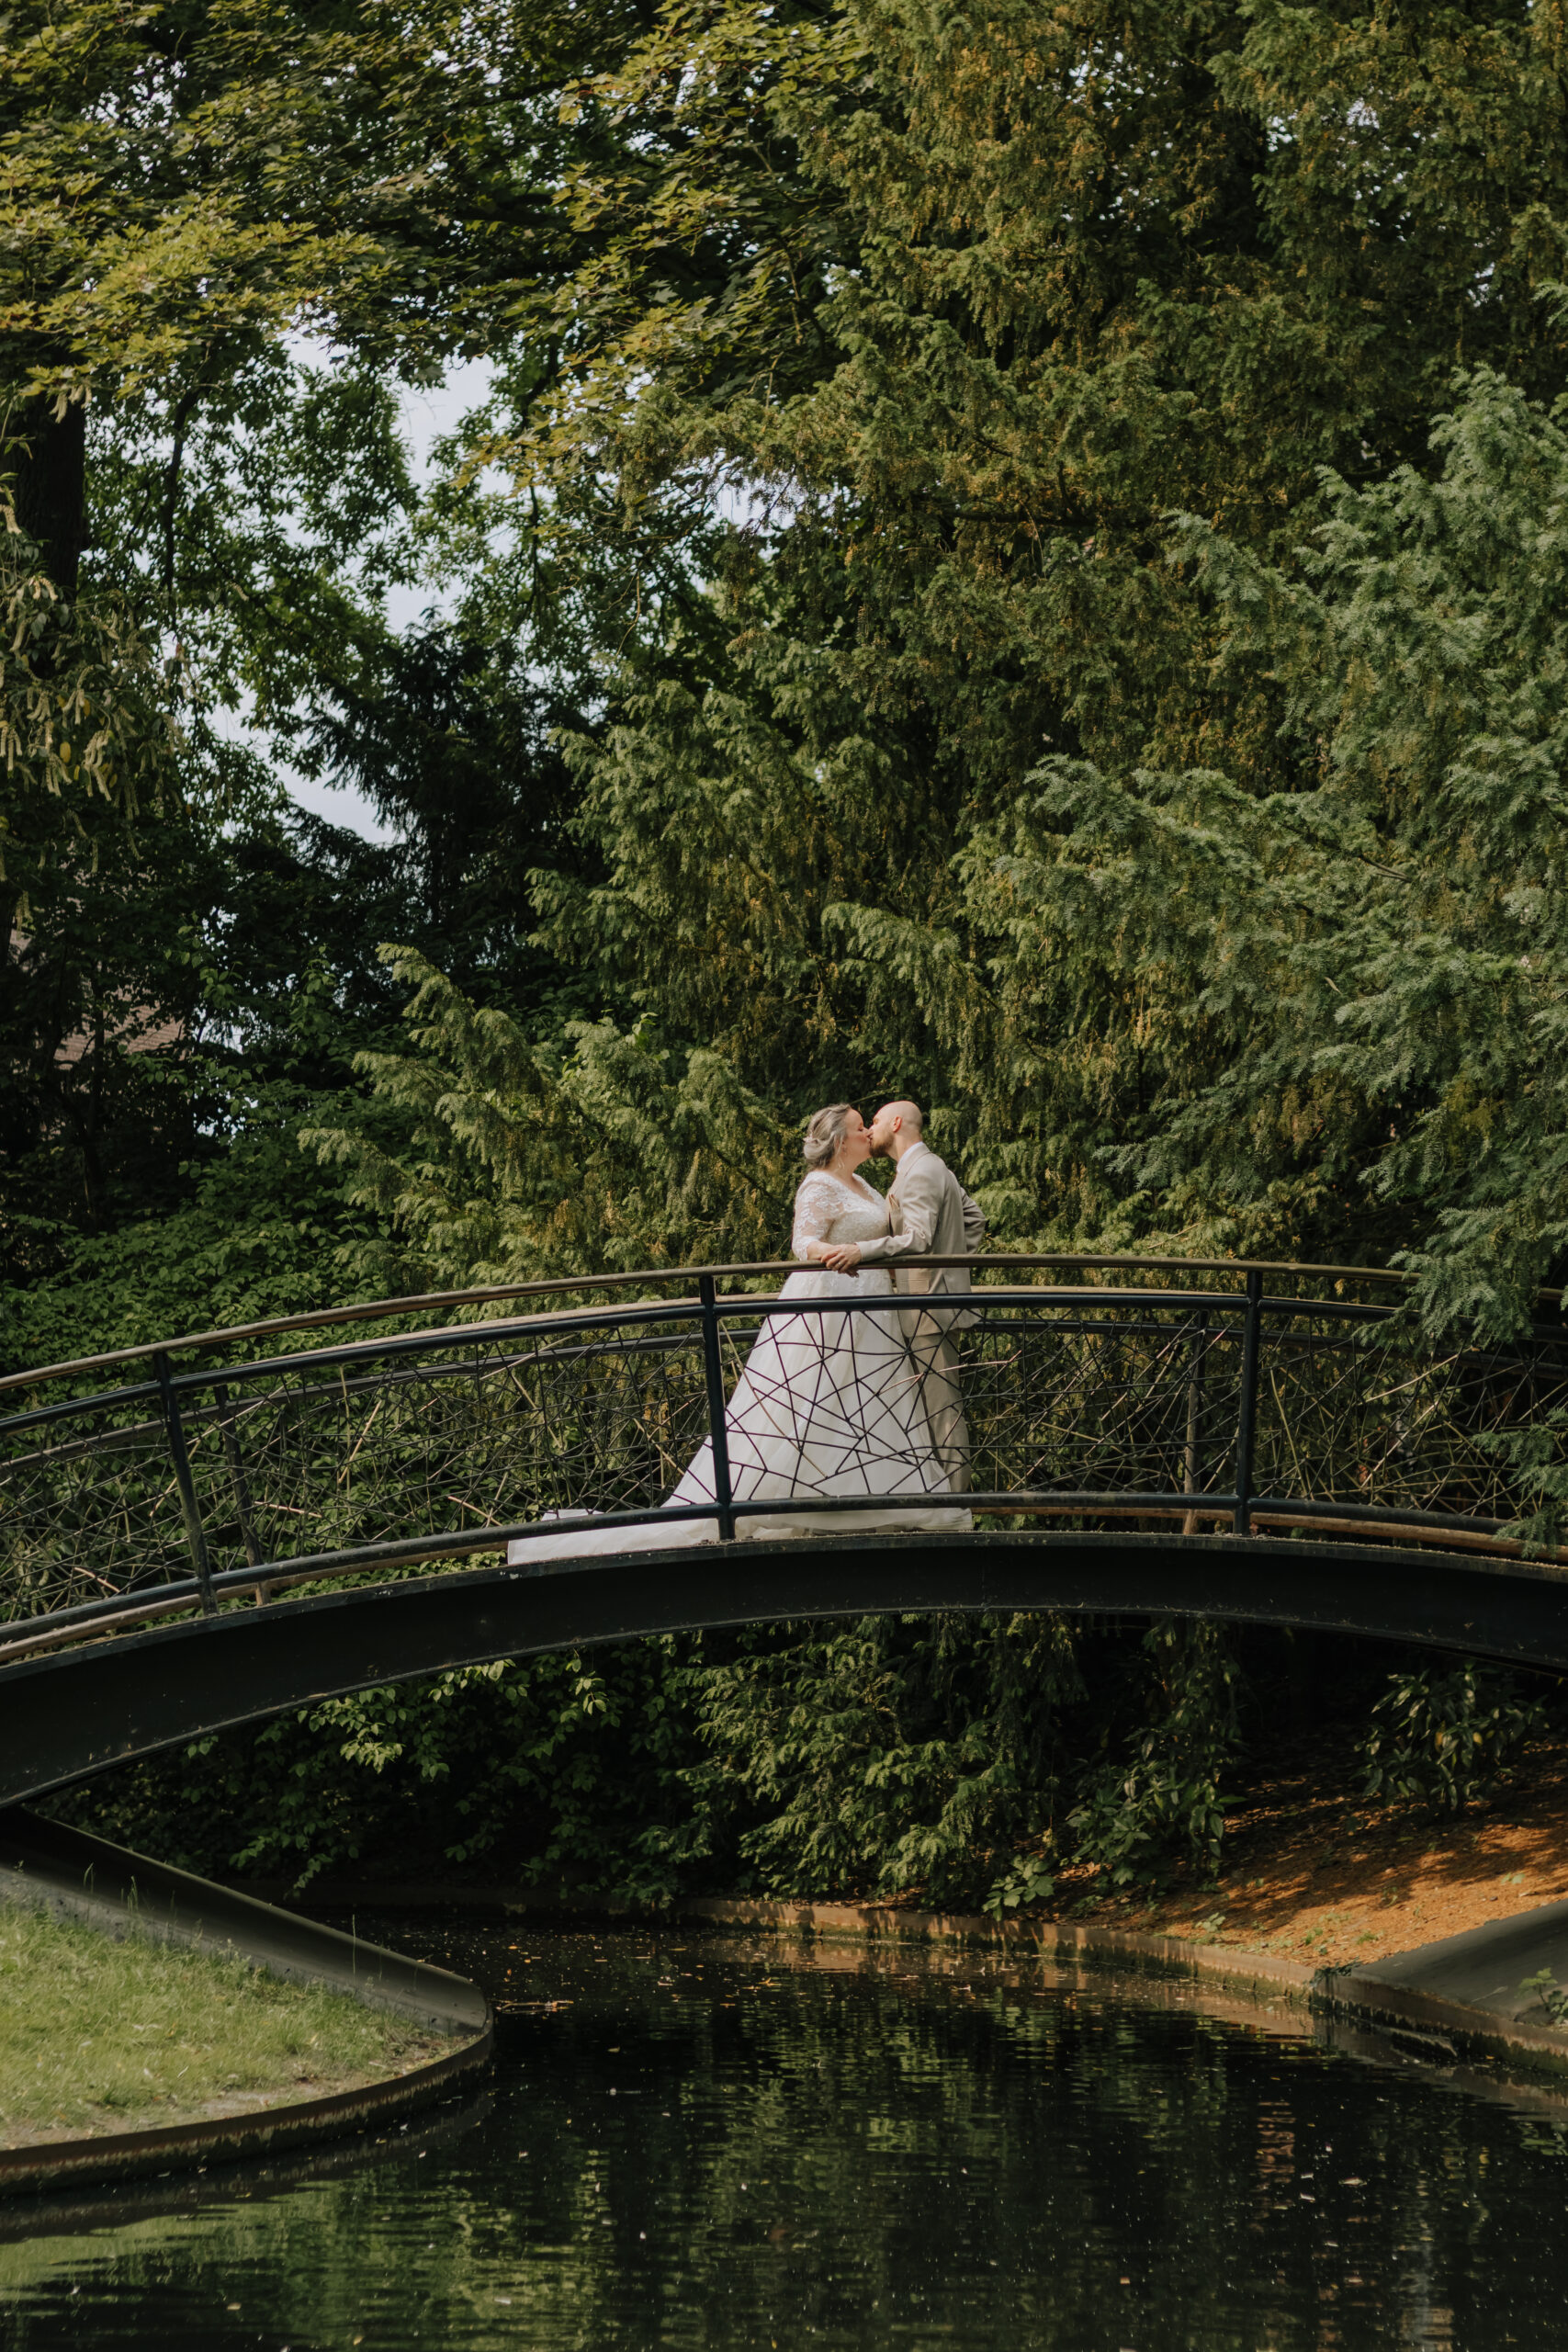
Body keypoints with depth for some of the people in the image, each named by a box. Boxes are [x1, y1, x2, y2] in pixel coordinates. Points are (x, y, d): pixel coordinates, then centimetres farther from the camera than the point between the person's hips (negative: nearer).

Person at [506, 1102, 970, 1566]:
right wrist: (829, 1252, -44)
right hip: (827, 1310, -9)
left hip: (866, 1319, 9)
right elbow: (802, 1241, -26)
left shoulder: (862, 1187, 16)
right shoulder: (819, 1187, -11)